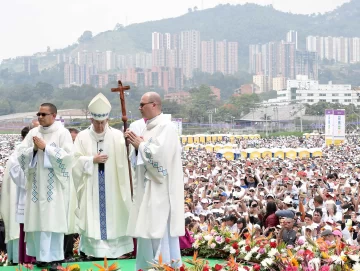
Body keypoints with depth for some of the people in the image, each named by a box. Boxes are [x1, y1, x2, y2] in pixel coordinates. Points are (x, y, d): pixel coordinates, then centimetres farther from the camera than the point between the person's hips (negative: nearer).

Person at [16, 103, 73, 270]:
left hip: (55, 185, -4)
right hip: (37, 184, 4)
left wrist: (45, 147, -14)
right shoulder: (33, 133, 10)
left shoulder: (63, 133, -3)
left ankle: (54, 257, 1)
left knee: (54, 219, -5)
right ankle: (42, 255, 13)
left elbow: (67, 156, -14)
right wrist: (34, 149, -11)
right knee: (38, 219, 4)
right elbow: (20, 154, 6)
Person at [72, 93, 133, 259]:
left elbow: (125, 159, -10)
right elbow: (75, 161, -1)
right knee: (93, 216, 2)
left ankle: (114, 247, 12)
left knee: (113, 215, 4)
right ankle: (94, 248, 9)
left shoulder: (117, 136, 0)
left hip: (112, 187, 0)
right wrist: (92, 160, -13)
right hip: (91, 187, 0)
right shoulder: (82, 137, 3)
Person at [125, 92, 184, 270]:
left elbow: (160, 153, -24)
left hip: (160, 188, -10)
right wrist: (136, 144, 2)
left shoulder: (165, 127, -12)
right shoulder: (150, 127, 16)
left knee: (159, 228, -8)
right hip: (148, 186, 10)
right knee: (148, 228, 11)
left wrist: (140, 145, -11)